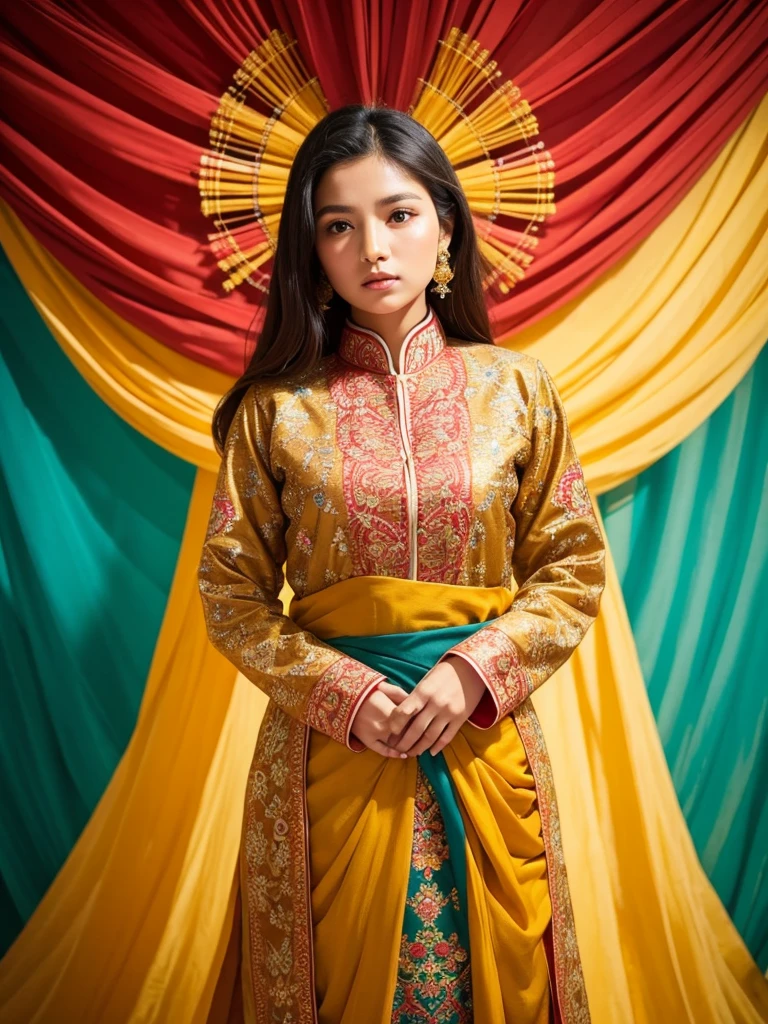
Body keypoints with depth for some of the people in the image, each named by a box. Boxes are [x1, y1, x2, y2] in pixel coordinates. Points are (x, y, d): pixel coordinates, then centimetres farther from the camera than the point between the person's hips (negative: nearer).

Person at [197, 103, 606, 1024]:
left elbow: (574, 568, 1)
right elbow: (230, 589, -1)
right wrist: (340, 692, -13)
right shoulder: (277, 406, -4)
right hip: (328, 744, 0)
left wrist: (474, 672, -13)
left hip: (484, 742, 1)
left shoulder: (515, 387, -2)